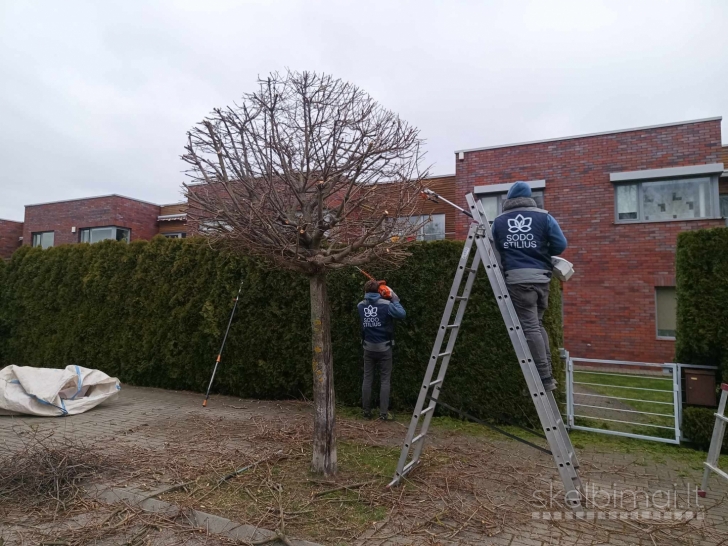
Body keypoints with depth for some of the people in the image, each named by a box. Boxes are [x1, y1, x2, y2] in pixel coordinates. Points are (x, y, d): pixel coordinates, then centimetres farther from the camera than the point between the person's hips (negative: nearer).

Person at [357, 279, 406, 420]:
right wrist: (394, 298, 0)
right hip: (384, 348, -3)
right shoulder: (386, 304, -13)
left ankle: (366, 412, 15)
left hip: (368, 348, 3)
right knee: (385, 380, 5)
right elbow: (402, 314, -7)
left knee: (367, 379, 10)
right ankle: (383, 413, 5)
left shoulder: (360, 306, 0)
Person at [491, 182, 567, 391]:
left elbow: (497, 248, 13)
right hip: (541, 276, 3)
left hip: (518, 278, -3)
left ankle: (544, 378, -1)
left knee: (529, 328, -2)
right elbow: (560, 245, 3)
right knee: (537, 324, 16)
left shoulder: (499, 221, 8)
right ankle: (547, 373, 18)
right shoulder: (543, 217, 6)